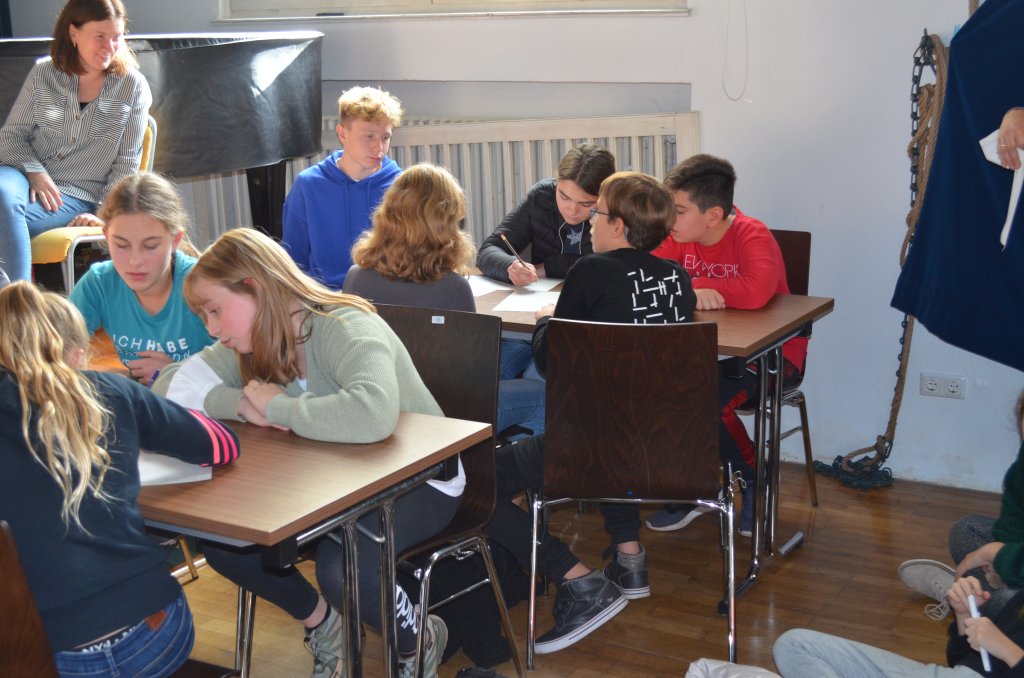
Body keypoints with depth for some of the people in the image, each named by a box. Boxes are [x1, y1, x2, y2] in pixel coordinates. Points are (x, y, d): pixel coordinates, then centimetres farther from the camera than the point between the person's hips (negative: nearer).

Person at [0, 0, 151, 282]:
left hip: (78, 196, -2)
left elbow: (126, 163, 3)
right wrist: (35, 172, -12)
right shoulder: (43, 74, 7)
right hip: (28, 177, 2)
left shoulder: (133, 86, 3)